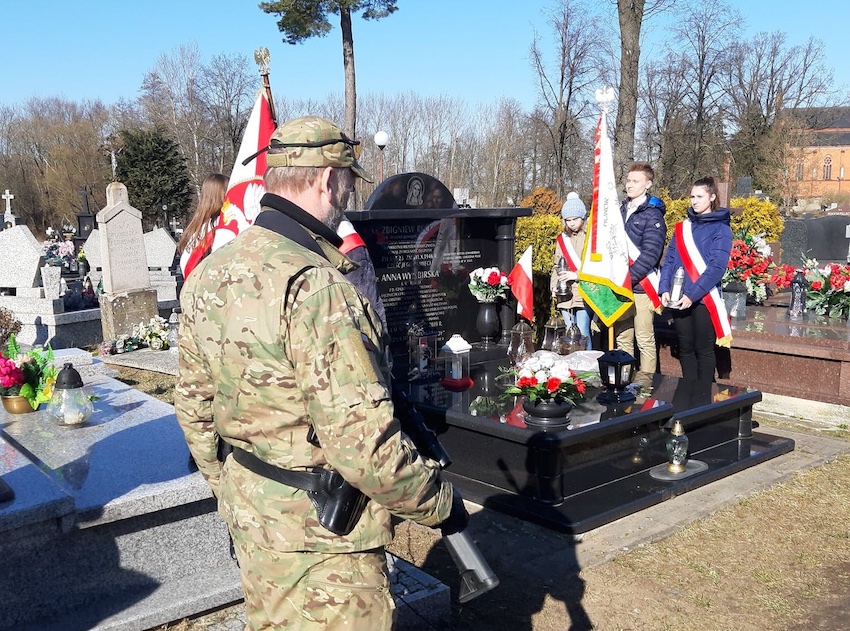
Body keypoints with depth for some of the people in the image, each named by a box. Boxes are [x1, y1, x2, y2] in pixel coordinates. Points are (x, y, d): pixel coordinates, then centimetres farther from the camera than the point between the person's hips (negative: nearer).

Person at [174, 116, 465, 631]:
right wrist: (442, 503, -13)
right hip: (318, 534, -8)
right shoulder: (317, 288, -27)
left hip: (248, 513, 8)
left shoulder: (209, 273, 0)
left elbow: (194, 405, 9)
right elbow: (364, 448, -29)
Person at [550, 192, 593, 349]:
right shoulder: (562, 239, 15)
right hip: (565, 295, 6)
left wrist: (577, 275, -17)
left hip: (584, 294, -5)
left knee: (582, 334, -10)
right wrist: (554, 286, 6)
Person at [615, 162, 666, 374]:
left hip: (641, 287, -7)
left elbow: (650, 255, -16)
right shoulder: (621, 211, 15)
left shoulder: (652, 215, -7)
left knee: (644, 340, 0)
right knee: (622, 338, 12)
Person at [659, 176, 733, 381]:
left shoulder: (720, 229, -4)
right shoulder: (682, 227, 12)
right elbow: (669, 260, 8)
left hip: (704, 299, -5)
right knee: (685, 349, 12)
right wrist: (664, 289, -7)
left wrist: (692, 295, -21)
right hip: (678, 299, 5)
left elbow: (716, 267, -14)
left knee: (703, 350, 3)